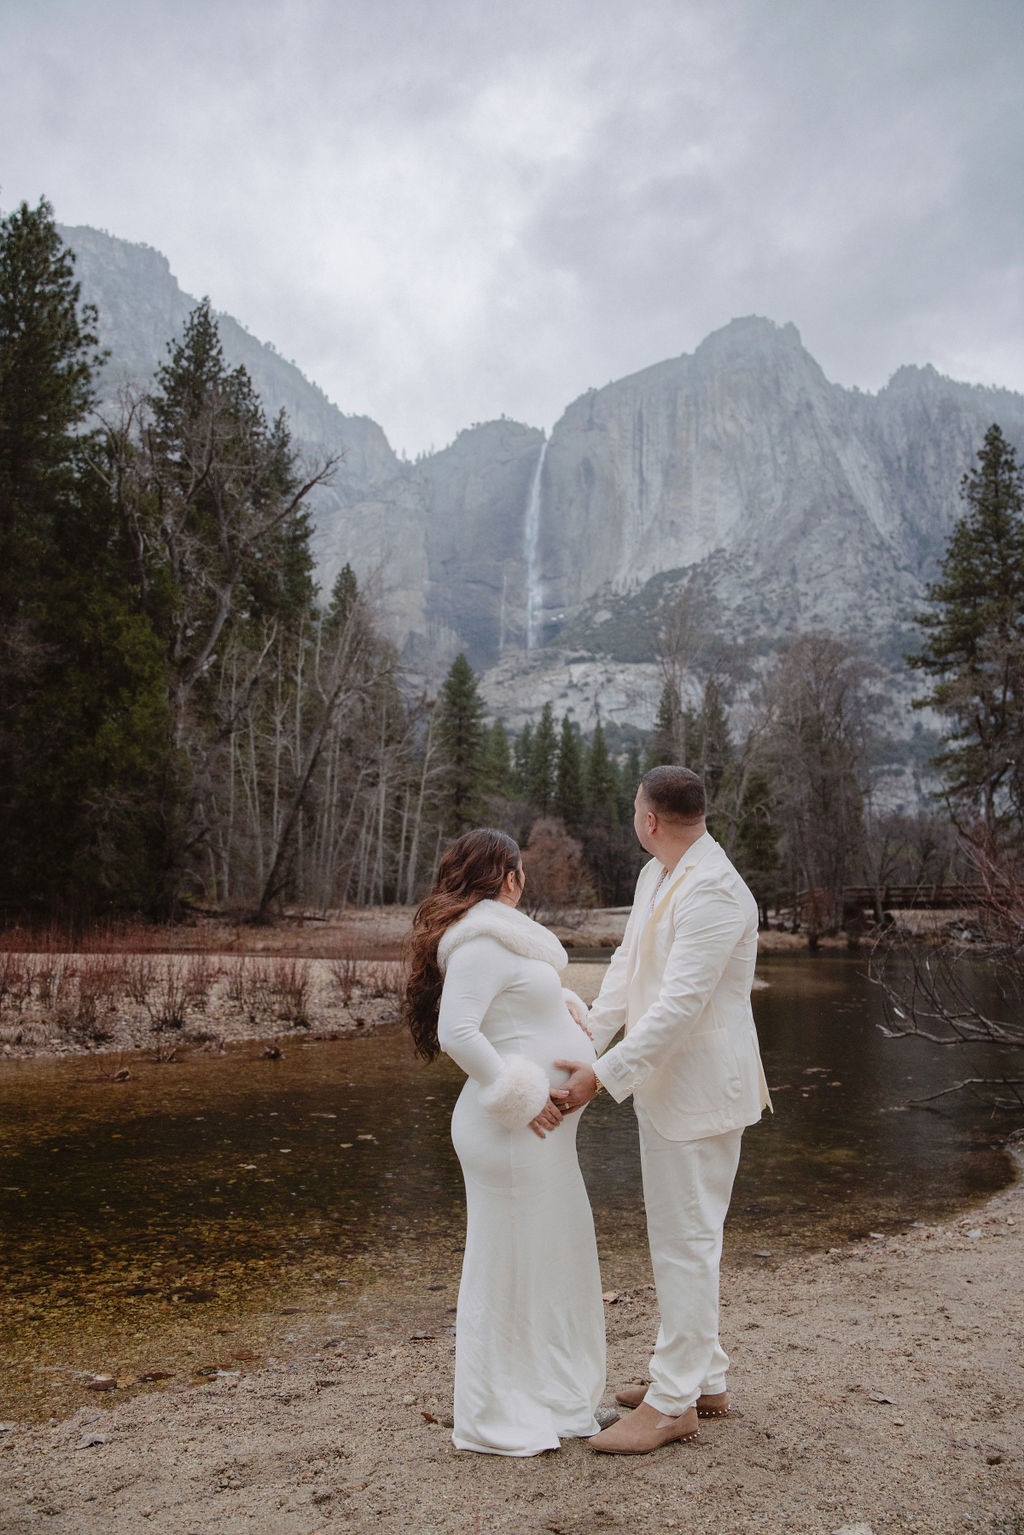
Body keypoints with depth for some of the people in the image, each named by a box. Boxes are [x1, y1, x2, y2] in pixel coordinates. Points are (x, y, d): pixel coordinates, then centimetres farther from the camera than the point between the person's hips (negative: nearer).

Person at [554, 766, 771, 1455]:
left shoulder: (712, 893, -23)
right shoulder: (656, 876, 8)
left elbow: (680, 1004, -28)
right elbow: (627, 969, 11)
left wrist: (604, 1074, -26)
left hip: (702, 1088, -10)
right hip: (665, 1082, 10)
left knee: (686, 1239, 1)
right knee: (680, 1234, 19)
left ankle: (673, 1402, 15)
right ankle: (704, 1379, 34)